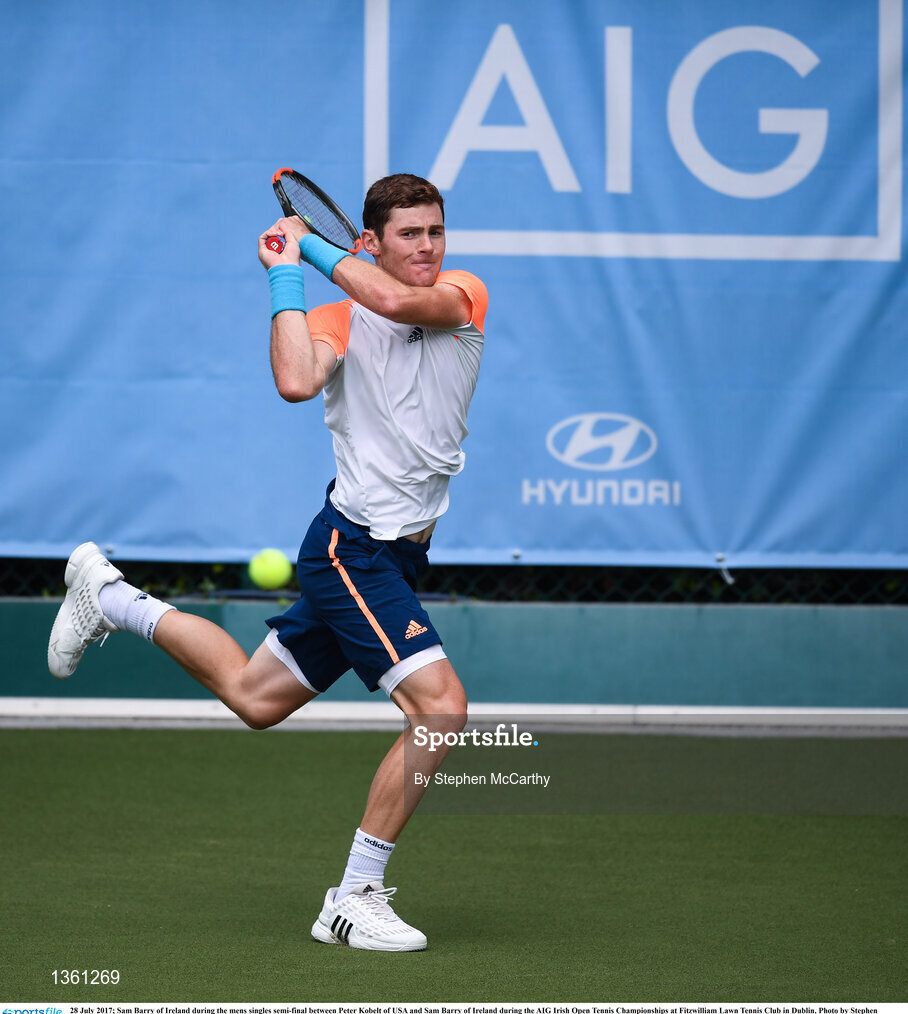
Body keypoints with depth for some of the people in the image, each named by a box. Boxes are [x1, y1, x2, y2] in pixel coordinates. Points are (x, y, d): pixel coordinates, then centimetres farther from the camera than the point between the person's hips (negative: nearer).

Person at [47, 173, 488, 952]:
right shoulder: (336, 320, -7)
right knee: (441, 706, -20)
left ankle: (108, 597, 39)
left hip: (397, 556, 6)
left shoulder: (464, 297, 3)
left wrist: (314, 246, -10)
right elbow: (296, 383, -29)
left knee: (252, 696, 20)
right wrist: (287, 276, -20)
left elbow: (396, 302, -19)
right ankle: (354, 899, -10)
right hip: (351, 547, -6)